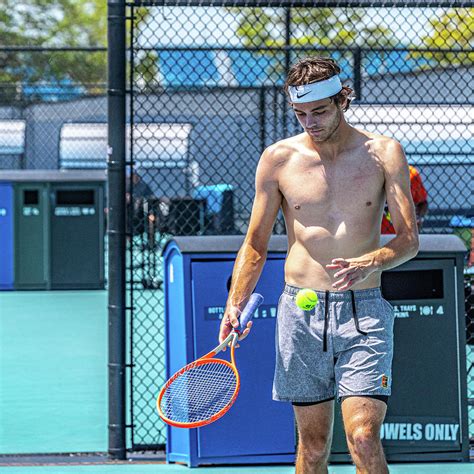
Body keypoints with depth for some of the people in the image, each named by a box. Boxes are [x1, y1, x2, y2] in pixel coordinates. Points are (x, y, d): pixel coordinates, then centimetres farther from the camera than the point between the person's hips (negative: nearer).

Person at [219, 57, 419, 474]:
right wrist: (235, 303, -5)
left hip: (365, 311, -2)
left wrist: (369, 263, -23)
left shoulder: (383, 154, 1)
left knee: (364, 440, -14)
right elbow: (255, 245, 10)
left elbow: (409, 240, -2)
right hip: (301, 311, 2)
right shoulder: (278, 158, 4)